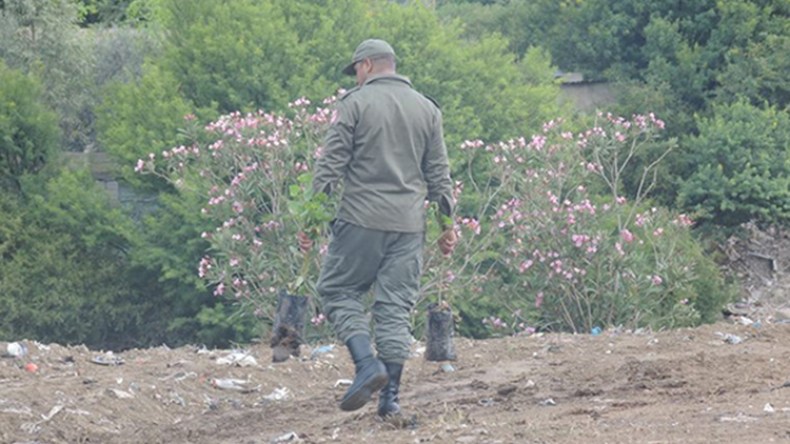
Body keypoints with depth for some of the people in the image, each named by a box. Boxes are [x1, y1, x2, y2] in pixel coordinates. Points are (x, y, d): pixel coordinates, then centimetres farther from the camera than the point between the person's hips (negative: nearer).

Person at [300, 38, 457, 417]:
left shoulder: (355, 103, -1)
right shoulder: (427, 109, 13)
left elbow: (329, 166, -5)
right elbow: (439, 174, 13)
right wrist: (447, 222, 18)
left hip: (361, 218, -4)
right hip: (408, 224, 4)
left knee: (337, 290, 6)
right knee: (395, 306, 5)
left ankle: (367, 363, -14)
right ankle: (390, 395, 1)